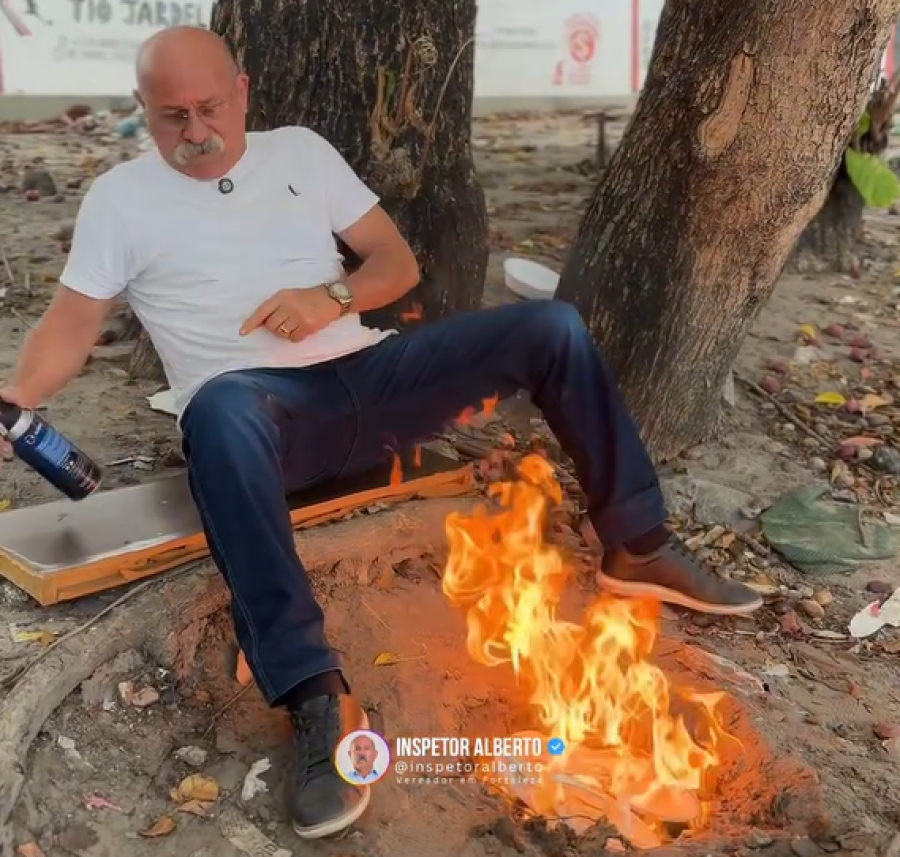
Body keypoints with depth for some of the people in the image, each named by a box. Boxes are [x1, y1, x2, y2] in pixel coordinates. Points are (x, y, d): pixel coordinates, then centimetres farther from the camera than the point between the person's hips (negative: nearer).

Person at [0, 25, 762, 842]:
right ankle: (318, 696, -41)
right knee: (219, 409, -43)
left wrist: (334, 297, -8)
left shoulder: (299, 150, 15)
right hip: (263, 404, -4)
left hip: (367, 375, 4)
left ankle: (638, 548, 2)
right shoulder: (120, 197, 9)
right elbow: (71, 325, 6)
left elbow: (400, 263, 13)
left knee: (552, 326, -9)